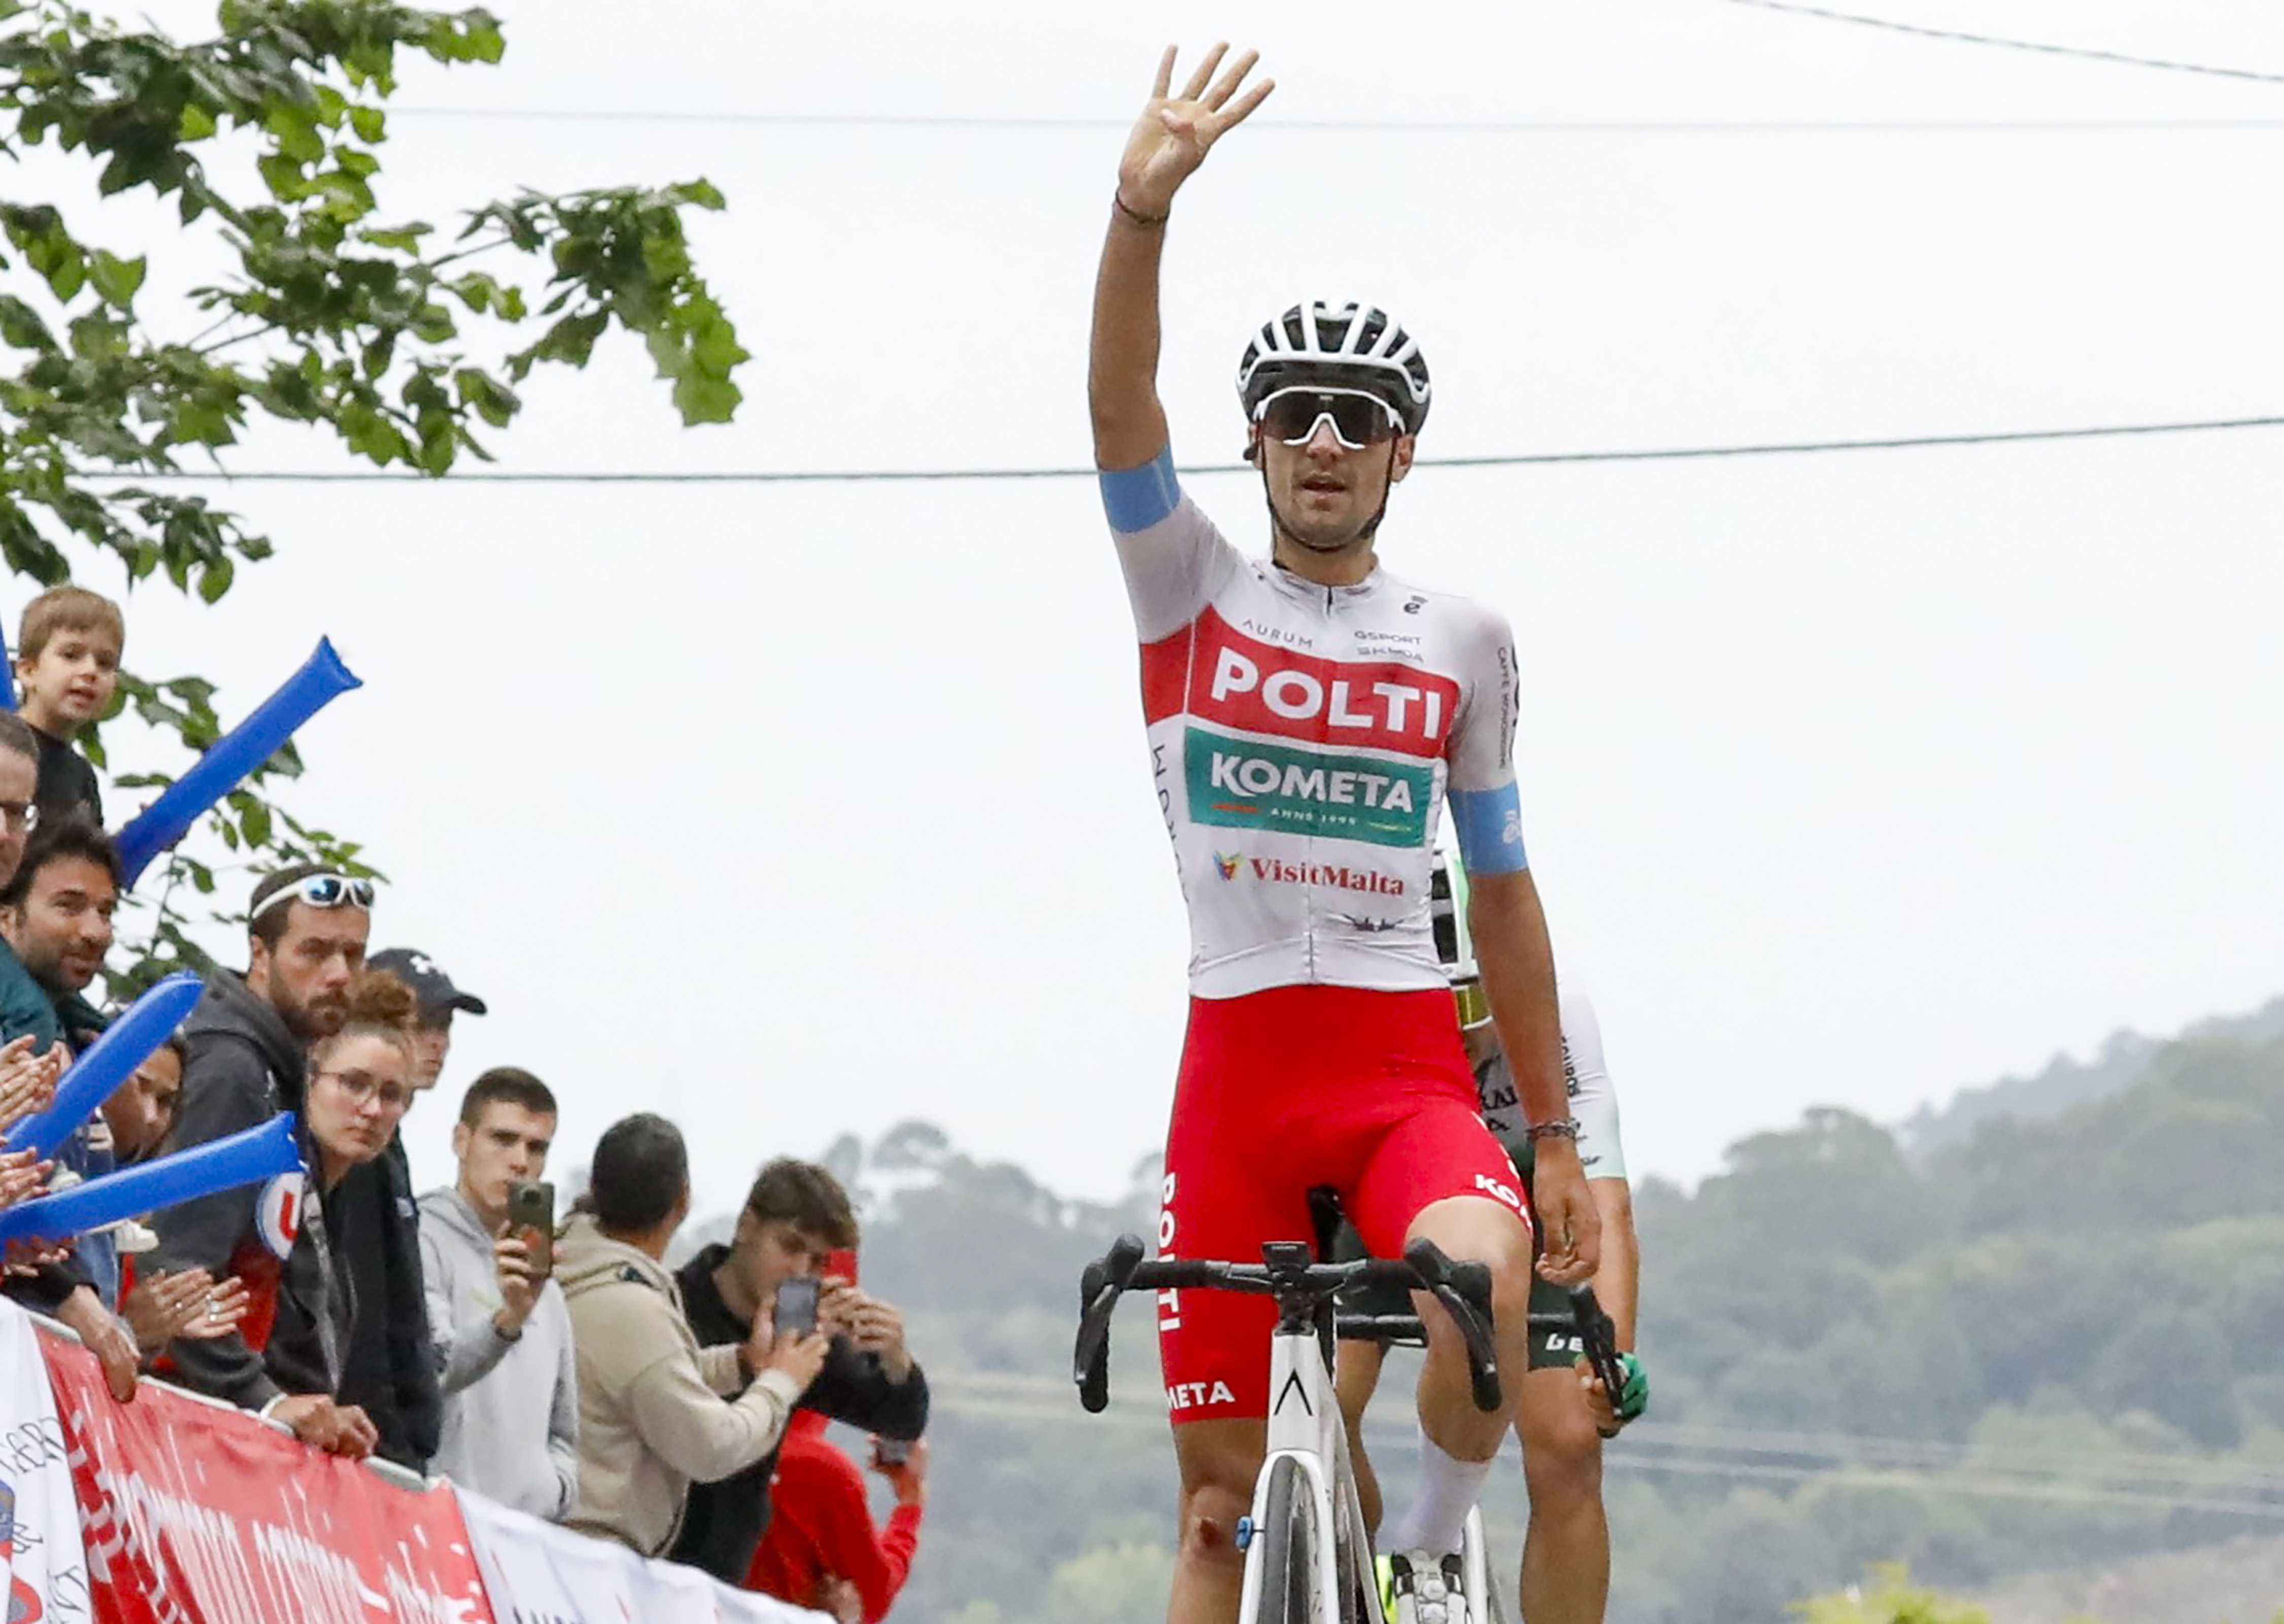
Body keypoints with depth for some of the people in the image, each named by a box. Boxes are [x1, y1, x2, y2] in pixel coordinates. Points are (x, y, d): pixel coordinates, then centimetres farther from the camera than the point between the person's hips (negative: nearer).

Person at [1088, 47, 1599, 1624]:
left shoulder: (1464, 640, 9)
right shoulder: (1194, 589, 6)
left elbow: (1502, 889, 15)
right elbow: (1121, 413, -11)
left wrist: (1556, 1138, 14)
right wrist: (1144, 208, -28)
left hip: (1411, 1066, 0)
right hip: (1238, 1068, 0)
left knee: (1481, 1286, -32)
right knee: (1222, 1493, 0)